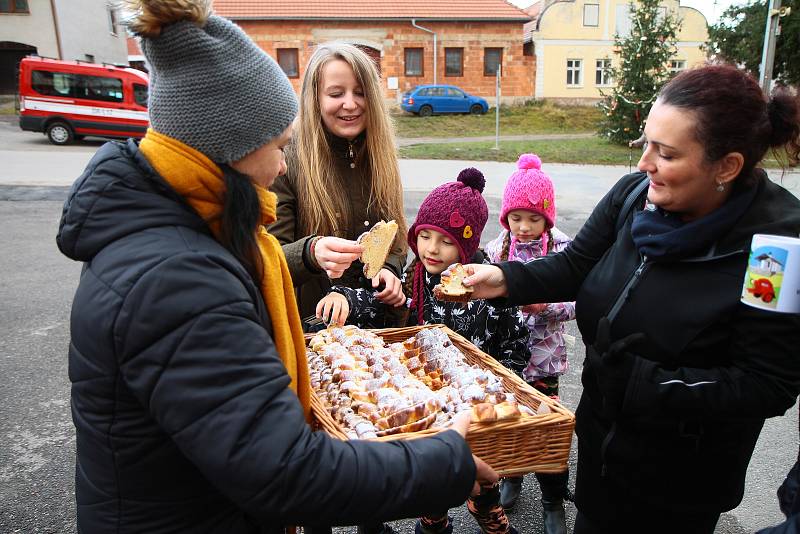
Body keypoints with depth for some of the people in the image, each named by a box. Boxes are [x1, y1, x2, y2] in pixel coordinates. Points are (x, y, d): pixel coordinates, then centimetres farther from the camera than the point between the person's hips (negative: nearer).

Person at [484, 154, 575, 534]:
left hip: (542, 354, -3)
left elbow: (576, 303, -9)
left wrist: (545, 305, -24)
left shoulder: (562, 250, -10)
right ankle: (511, 477, 43)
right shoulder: (497, 249, -1)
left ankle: (553, 501, 28)